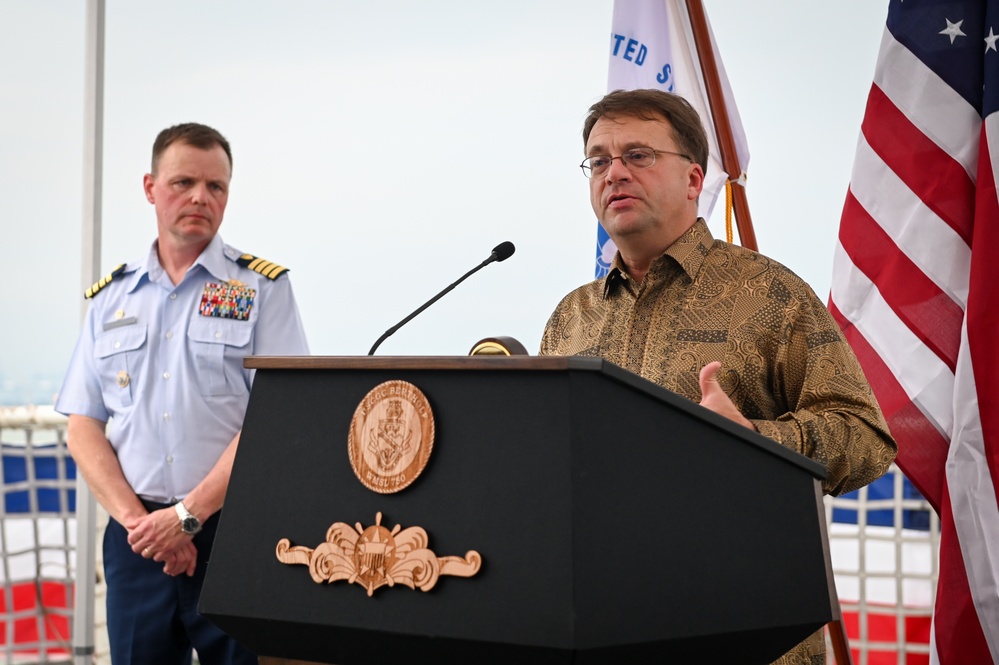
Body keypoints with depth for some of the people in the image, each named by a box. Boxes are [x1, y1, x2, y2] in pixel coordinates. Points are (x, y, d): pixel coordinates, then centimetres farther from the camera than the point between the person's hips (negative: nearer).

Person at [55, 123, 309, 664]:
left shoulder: (262, 288, 1)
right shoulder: (110, 298, 11)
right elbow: (83, 427, 6)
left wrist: (187, 515, -14)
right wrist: (137, 519, -8)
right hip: (136, 538, 3)